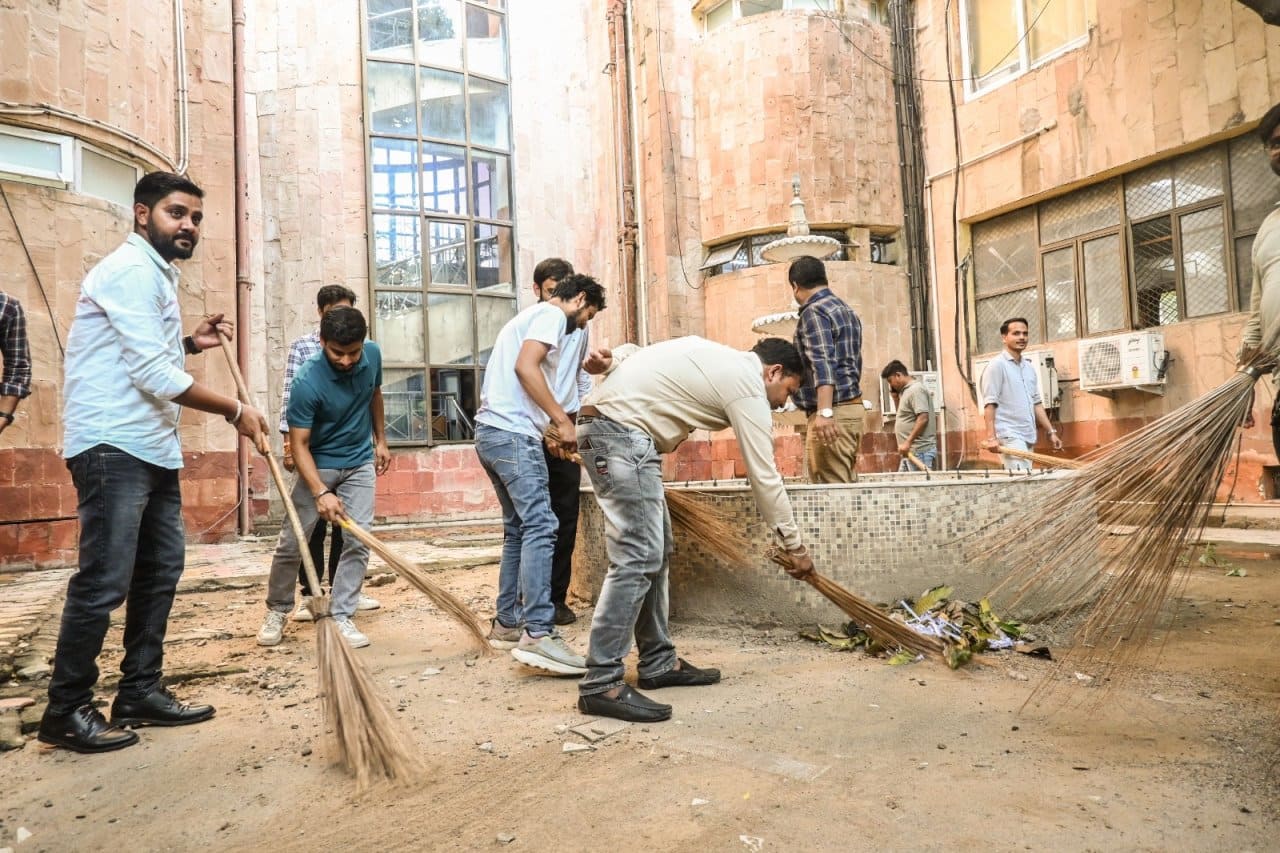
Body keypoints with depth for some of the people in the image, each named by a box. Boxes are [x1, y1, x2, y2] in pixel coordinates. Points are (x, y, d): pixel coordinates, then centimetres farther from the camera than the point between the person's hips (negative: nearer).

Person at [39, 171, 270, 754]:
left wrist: (189, 342, 13)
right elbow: (154, 375, -18)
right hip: (112, 446, -10)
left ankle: (141, 693, 21)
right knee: (104, 582, -6)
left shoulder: (157, 274, 20)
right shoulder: (130, 269, -11)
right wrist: (236, 411, -12)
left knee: (160, 572, 11)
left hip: (153, 449, 10)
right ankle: (66, 710, 8)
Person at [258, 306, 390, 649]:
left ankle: (341, 616, 7)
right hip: (319, 465, -3)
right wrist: (320, 493, -35)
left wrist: (381, 440, 13)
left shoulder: (373, 355, -13)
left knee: (359, 541, -4)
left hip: (361, 464, 3)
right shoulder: (308, 381, -28)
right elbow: (299, 444, -25)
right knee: (292, 542, 1)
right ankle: (277, 610, 24)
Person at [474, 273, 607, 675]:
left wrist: (550, 431, 25)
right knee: (540, 528, -14)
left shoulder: (529, 316, 28)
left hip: (492, 431, 10)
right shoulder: (552, 315, -2)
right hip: (512, 434, -10)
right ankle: (538, 634, -19)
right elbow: (526, 367, -18)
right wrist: (563, 420, -15)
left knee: (518, 529, 13)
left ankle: (507, 623, 17)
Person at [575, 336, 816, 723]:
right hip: (621, 430, -10)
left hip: (604, 424, 10)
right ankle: (601, 684, -10)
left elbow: (634, 352, 18)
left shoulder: (717, 357, 22)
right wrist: (796, 547, 5)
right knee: (638, 557, -13)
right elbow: (765, 477, -4)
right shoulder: (748, 387, -5)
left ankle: (659, 663, 18)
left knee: (657, 551, 11)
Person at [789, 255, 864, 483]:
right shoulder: (846, 309, 20)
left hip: (834, 412, -10)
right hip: (853, 406, 10)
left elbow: (823, 363, -24)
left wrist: (825, 412, -34)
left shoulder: (813, 312, -10)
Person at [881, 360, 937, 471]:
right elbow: (902, 412, 30)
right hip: (911, 451, 10)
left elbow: (923, 418, -21)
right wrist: (895, 395, 18)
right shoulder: (907, 390, 19)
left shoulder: (916, 389, -12)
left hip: (920, 450, -10)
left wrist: (908, 442, -22)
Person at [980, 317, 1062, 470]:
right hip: (1009, 435, -8)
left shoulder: (1029, 367, 17)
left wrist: (1051, 431, 15)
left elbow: (1036, 403, 21)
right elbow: (989, 403, -12)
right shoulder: (997, 365, -6)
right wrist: (991, 437, -20)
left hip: (1028, 436, 8)